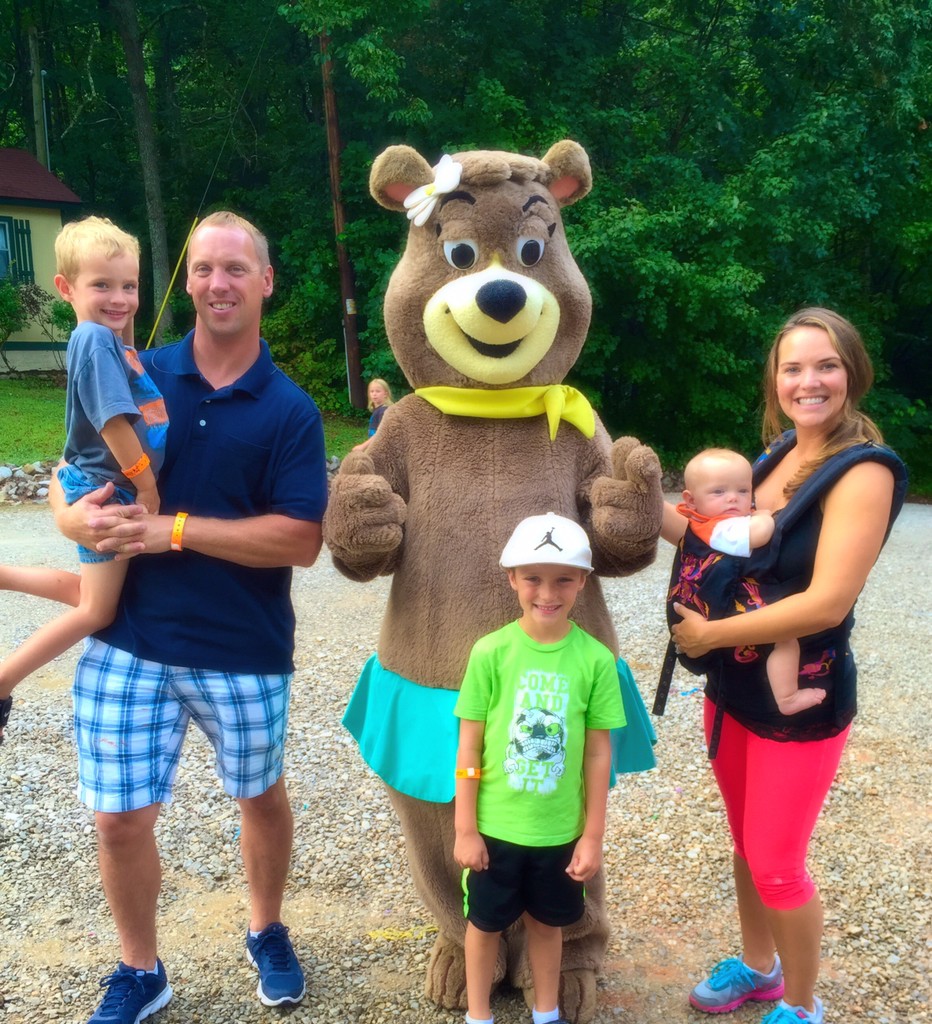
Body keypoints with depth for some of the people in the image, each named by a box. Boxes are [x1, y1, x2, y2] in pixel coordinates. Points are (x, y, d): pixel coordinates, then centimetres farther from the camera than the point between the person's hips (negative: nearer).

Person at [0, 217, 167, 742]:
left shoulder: (110, 340, 8)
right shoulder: (95, 340, -20)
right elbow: (113, 420, -25)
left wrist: (126, 320, 12)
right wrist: (146, 486, -17)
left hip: (115, 487, 9)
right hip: (107, 490, -9)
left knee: (93, 594, 22)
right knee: (97, 610, 0)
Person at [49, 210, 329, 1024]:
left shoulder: (290, 411, -6)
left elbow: (300, 541, -15)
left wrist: (171, 529, -20)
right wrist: (76, 515, -16)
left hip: (245, 651, -1)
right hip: (127, 641, 2)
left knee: (260, 796, 19)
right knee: (120, 818, 6)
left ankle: (268, 933, 45)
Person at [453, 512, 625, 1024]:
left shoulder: (595, 659, -11)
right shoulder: (490, 652, -14)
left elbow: (598, 753, -4)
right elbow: (469, 747, -8)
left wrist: (593, 834, 0)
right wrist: (465, 829, -5)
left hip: (560, 828, 1)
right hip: (494, 826, -1)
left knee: (547, 921, 21)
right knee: (485, 922, 17)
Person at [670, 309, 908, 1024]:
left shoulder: (863, 471, -20)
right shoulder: (778, 455, 3)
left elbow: (826, 602, -27)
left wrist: (709, 635, -20)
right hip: (732, 687, 7)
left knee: (777, 865, 5)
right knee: (746, 843, 21)